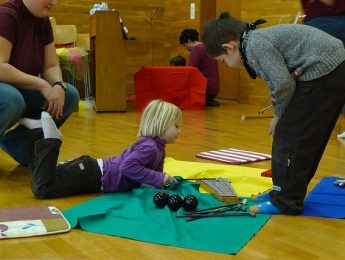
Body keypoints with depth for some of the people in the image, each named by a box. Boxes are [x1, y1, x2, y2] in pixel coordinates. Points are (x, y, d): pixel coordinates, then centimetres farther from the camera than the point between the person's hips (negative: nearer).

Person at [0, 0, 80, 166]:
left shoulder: (43, 21, 1)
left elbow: (51, 66, 3)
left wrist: (58, 86, -19)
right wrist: (42, 85, -29)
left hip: (20, 91, 8)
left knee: (70, 95, -9)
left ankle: (16, 142, -1)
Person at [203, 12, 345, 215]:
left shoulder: (255, 44, -13)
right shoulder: (258, 39, 16)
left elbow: (283, 84, -19)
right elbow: (282, 80, 13)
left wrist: (280, 116, -4)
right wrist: (282, 116, 1)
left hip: (323, 74, -10)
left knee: (290, 138, -3)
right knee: (306, 140, 17)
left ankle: (286, 202, 6)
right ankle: (286, 192, 28)